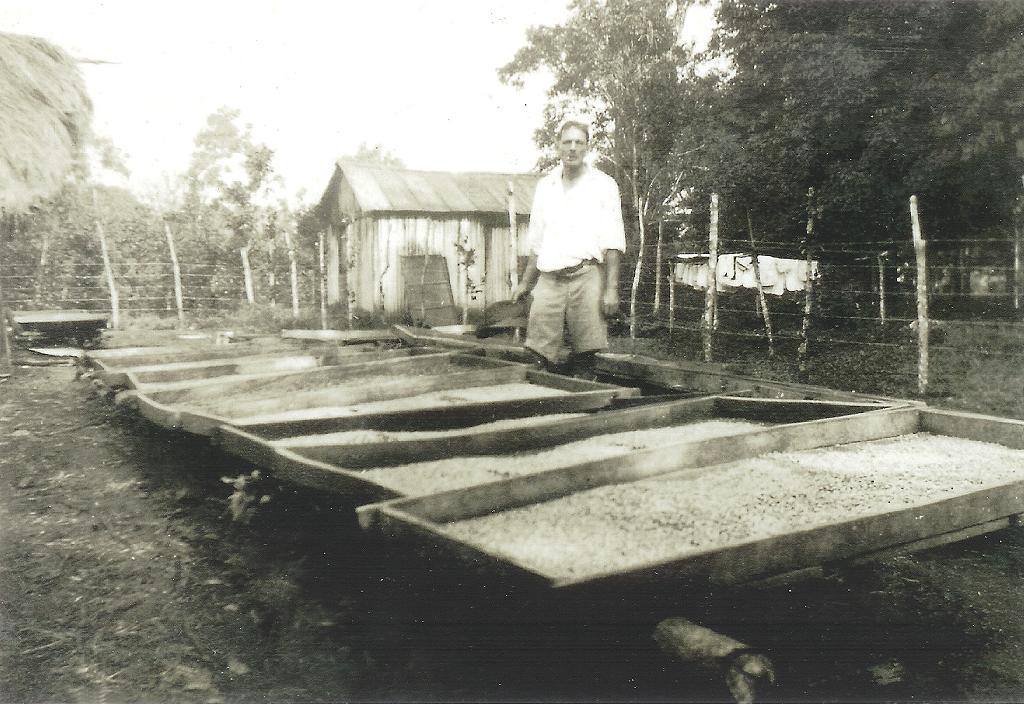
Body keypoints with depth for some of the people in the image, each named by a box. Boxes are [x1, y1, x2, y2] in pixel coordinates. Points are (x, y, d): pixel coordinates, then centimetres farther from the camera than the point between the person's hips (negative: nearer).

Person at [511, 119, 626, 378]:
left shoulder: (603, 185, 5)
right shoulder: (545, 186, 17)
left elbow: (613, 243, -1)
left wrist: (611, 288, -10)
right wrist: (526, 282, 22)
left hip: (587, 277, -3)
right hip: (549, 280, 4)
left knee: (584, 357, -8)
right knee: (545, 354, -4)